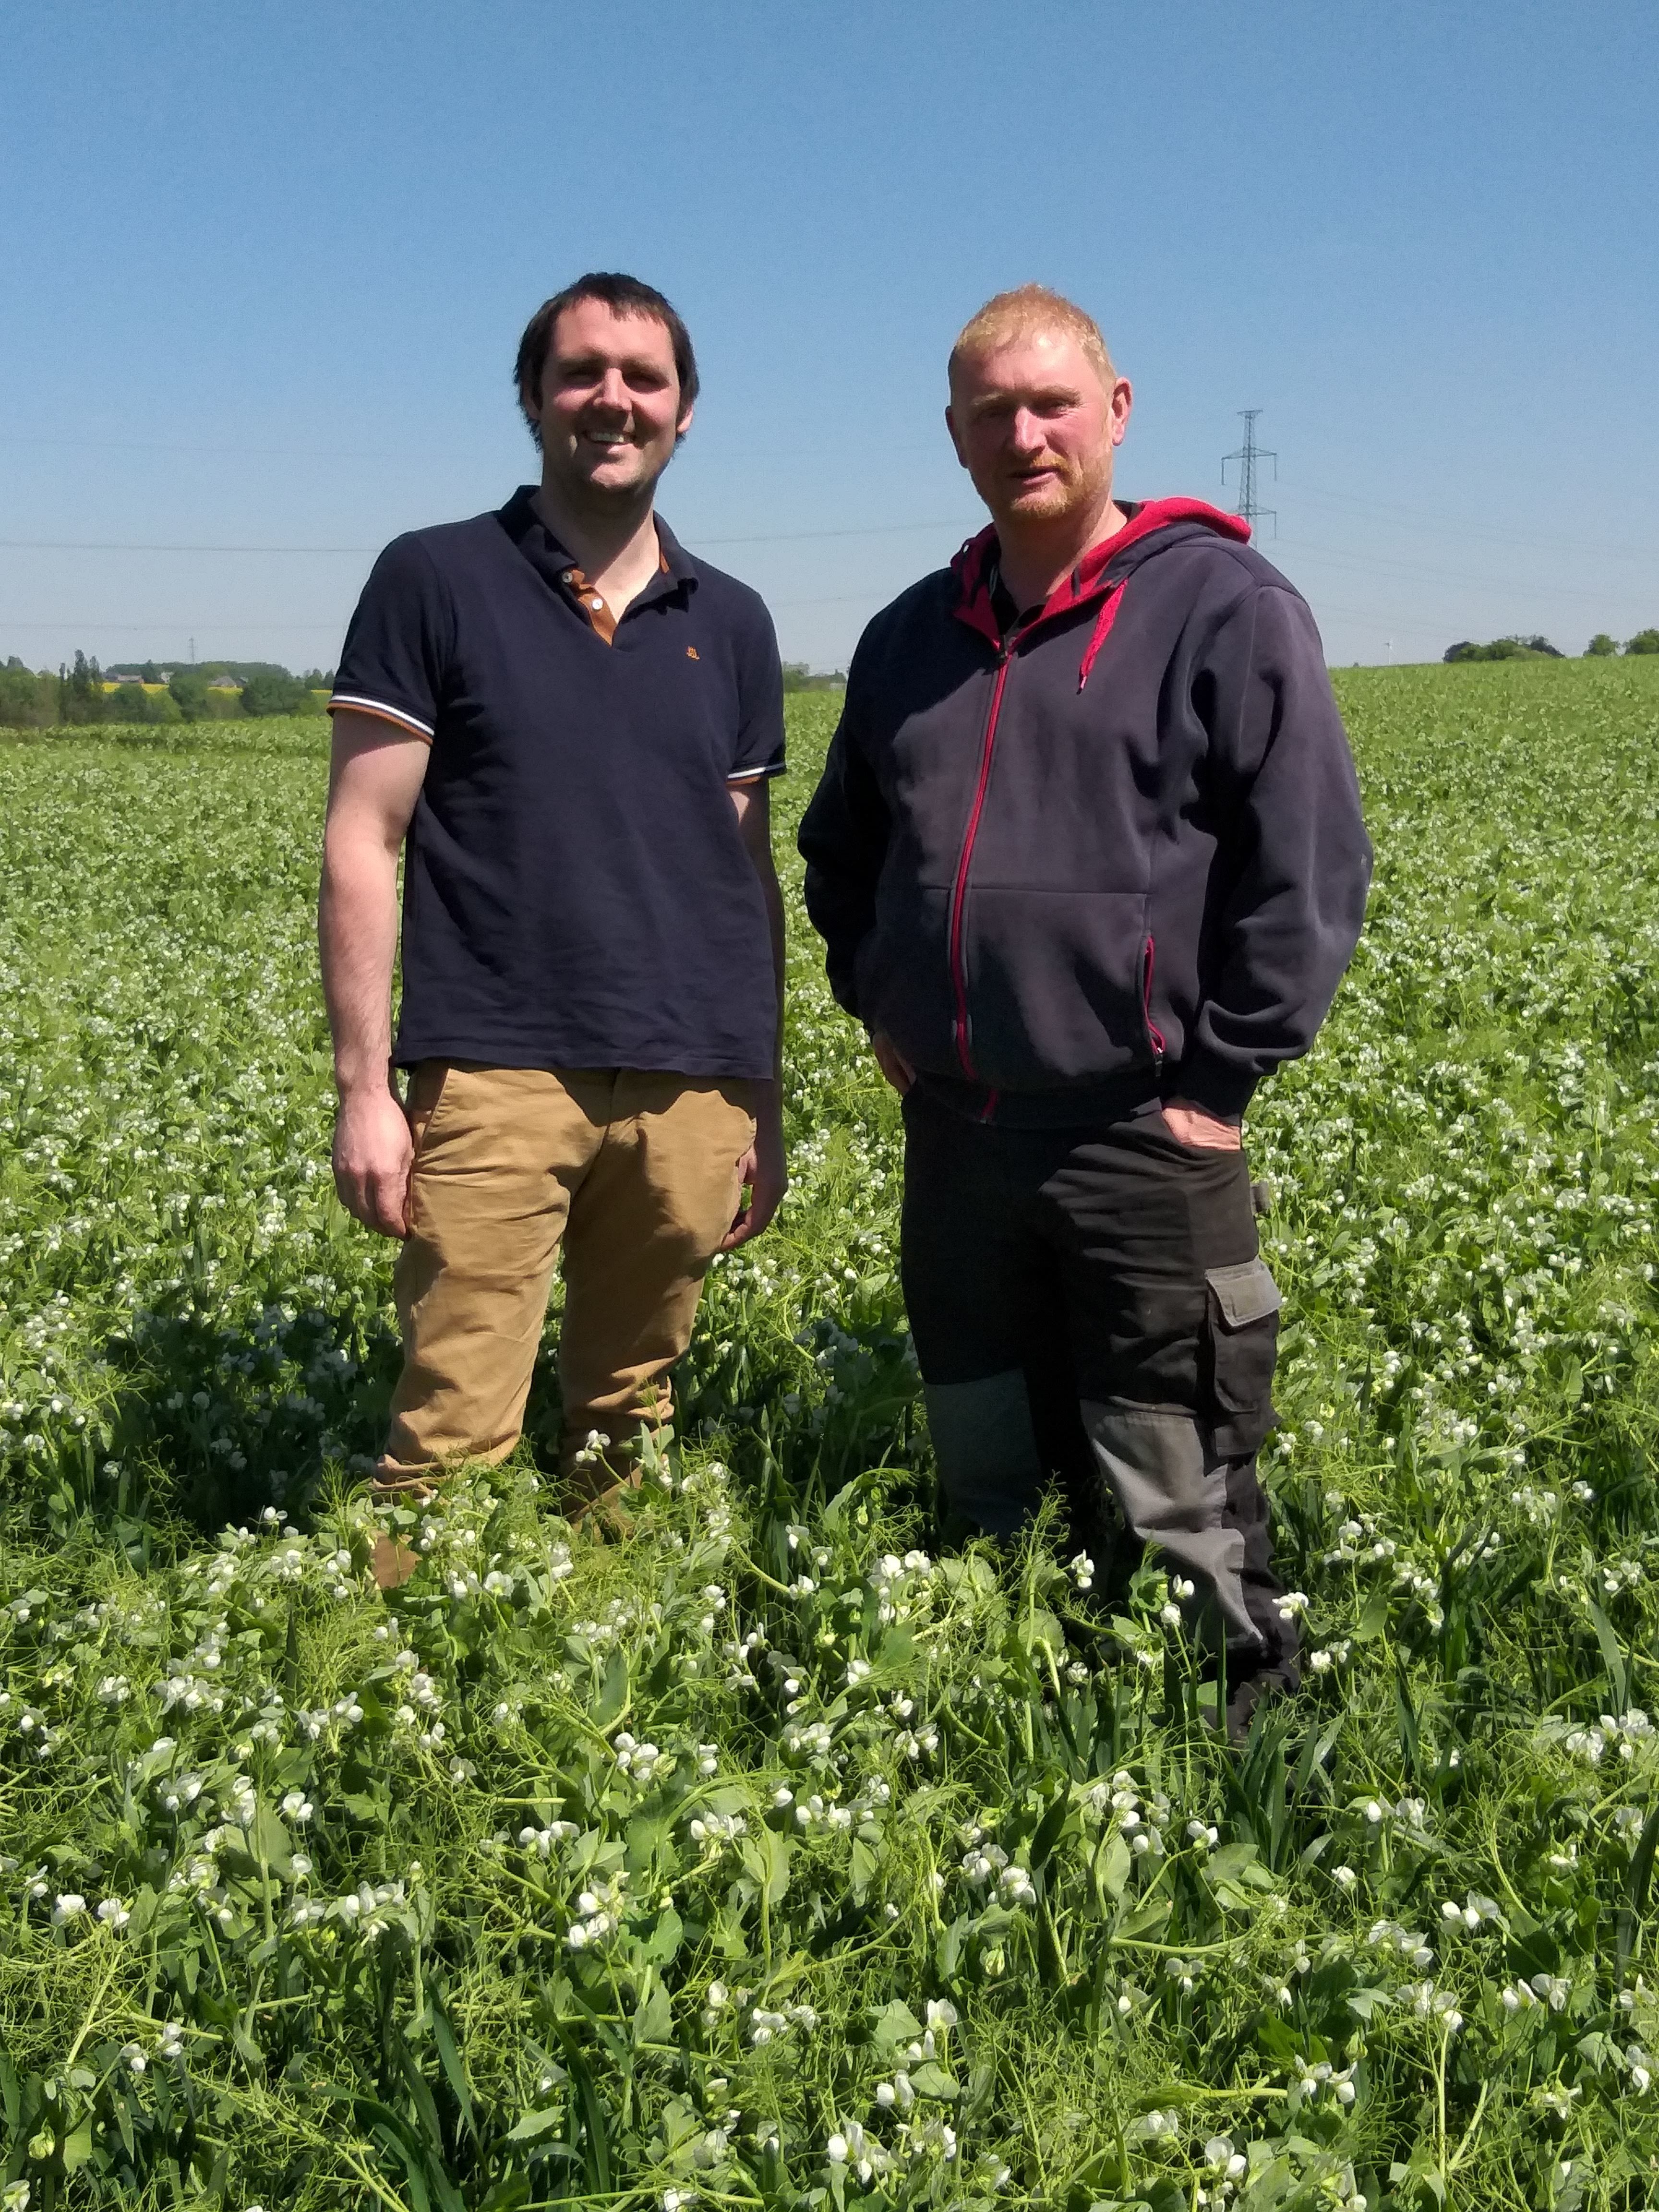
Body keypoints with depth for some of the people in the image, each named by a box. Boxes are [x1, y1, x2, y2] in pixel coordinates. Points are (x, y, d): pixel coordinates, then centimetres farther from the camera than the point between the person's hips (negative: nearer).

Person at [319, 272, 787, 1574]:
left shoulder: (731, 624, 14)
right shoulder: (436, 580, 3)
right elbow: (363, 844, 0)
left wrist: (765, 1100, 13)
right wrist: (364, 1088, -7)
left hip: (690, 1090, 4)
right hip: (495, 1076, -3)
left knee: (629, 1430, 12)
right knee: (457, 1439, -7)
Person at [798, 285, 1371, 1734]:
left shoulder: (1226, 607, -5)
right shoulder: (912, 638, 13)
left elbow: (1310, 869, -9)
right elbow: (841, 848, 25)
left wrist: (1222, 1077, -12)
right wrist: (877, 1002, 13)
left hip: (1144, 1143, -6)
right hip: (955, 1139, 6)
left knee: (1177, 1525, 1)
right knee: (988, 1510, 17)